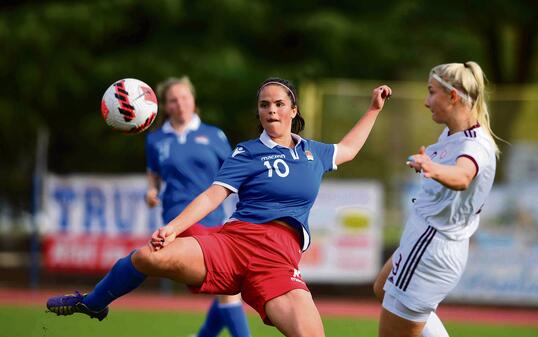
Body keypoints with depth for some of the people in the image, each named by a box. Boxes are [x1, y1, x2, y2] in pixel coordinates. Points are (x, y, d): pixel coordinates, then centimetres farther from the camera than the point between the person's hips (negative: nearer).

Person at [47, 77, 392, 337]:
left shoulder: (312, 152, 21)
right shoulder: (249, 153, 8)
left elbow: (347, 149, 43)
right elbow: (214, 195, -3)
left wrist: (374, 109, 43)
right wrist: (173, 228, -17)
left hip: (279, 260, 2)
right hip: (234, 239, -2)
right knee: (149, 256, -25)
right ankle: (93, 303, 6)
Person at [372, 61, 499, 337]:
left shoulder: (475, 146, -28)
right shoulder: (451, 134, 3)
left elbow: (461, 177, -55)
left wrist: (433, 170, -70)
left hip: (432, 250, -11)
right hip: (424, 242, 11)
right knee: (382, 290, 35)